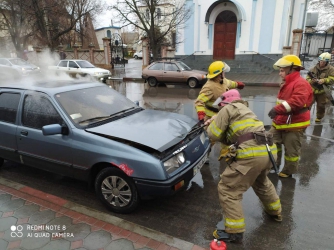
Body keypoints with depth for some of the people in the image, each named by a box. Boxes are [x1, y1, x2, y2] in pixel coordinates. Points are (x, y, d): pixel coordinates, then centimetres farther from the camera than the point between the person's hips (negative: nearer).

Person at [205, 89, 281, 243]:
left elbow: (214, 135, 0)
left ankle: (234, 232, 9)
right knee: (261, 182, 37)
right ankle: (275, 212, 56)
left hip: (252, 154, -9)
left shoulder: (228, 109, 4)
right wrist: (216, 121, 28)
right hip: (268, 151, 10)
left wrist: (212, 125, 20)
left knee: (227, 190, 3)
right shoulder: (245, 109, 30)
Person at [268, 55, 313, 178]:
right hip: (280, 122, 9)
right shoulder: (287, 84, 13)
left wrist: (278, 109, -42)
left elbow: (297, 102, -35)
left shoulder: (301, 83, -19)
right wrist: (277, 111, 18)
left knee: (291, 150, 6)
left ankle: (288, 171, 24)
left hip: (294, 124, -9)